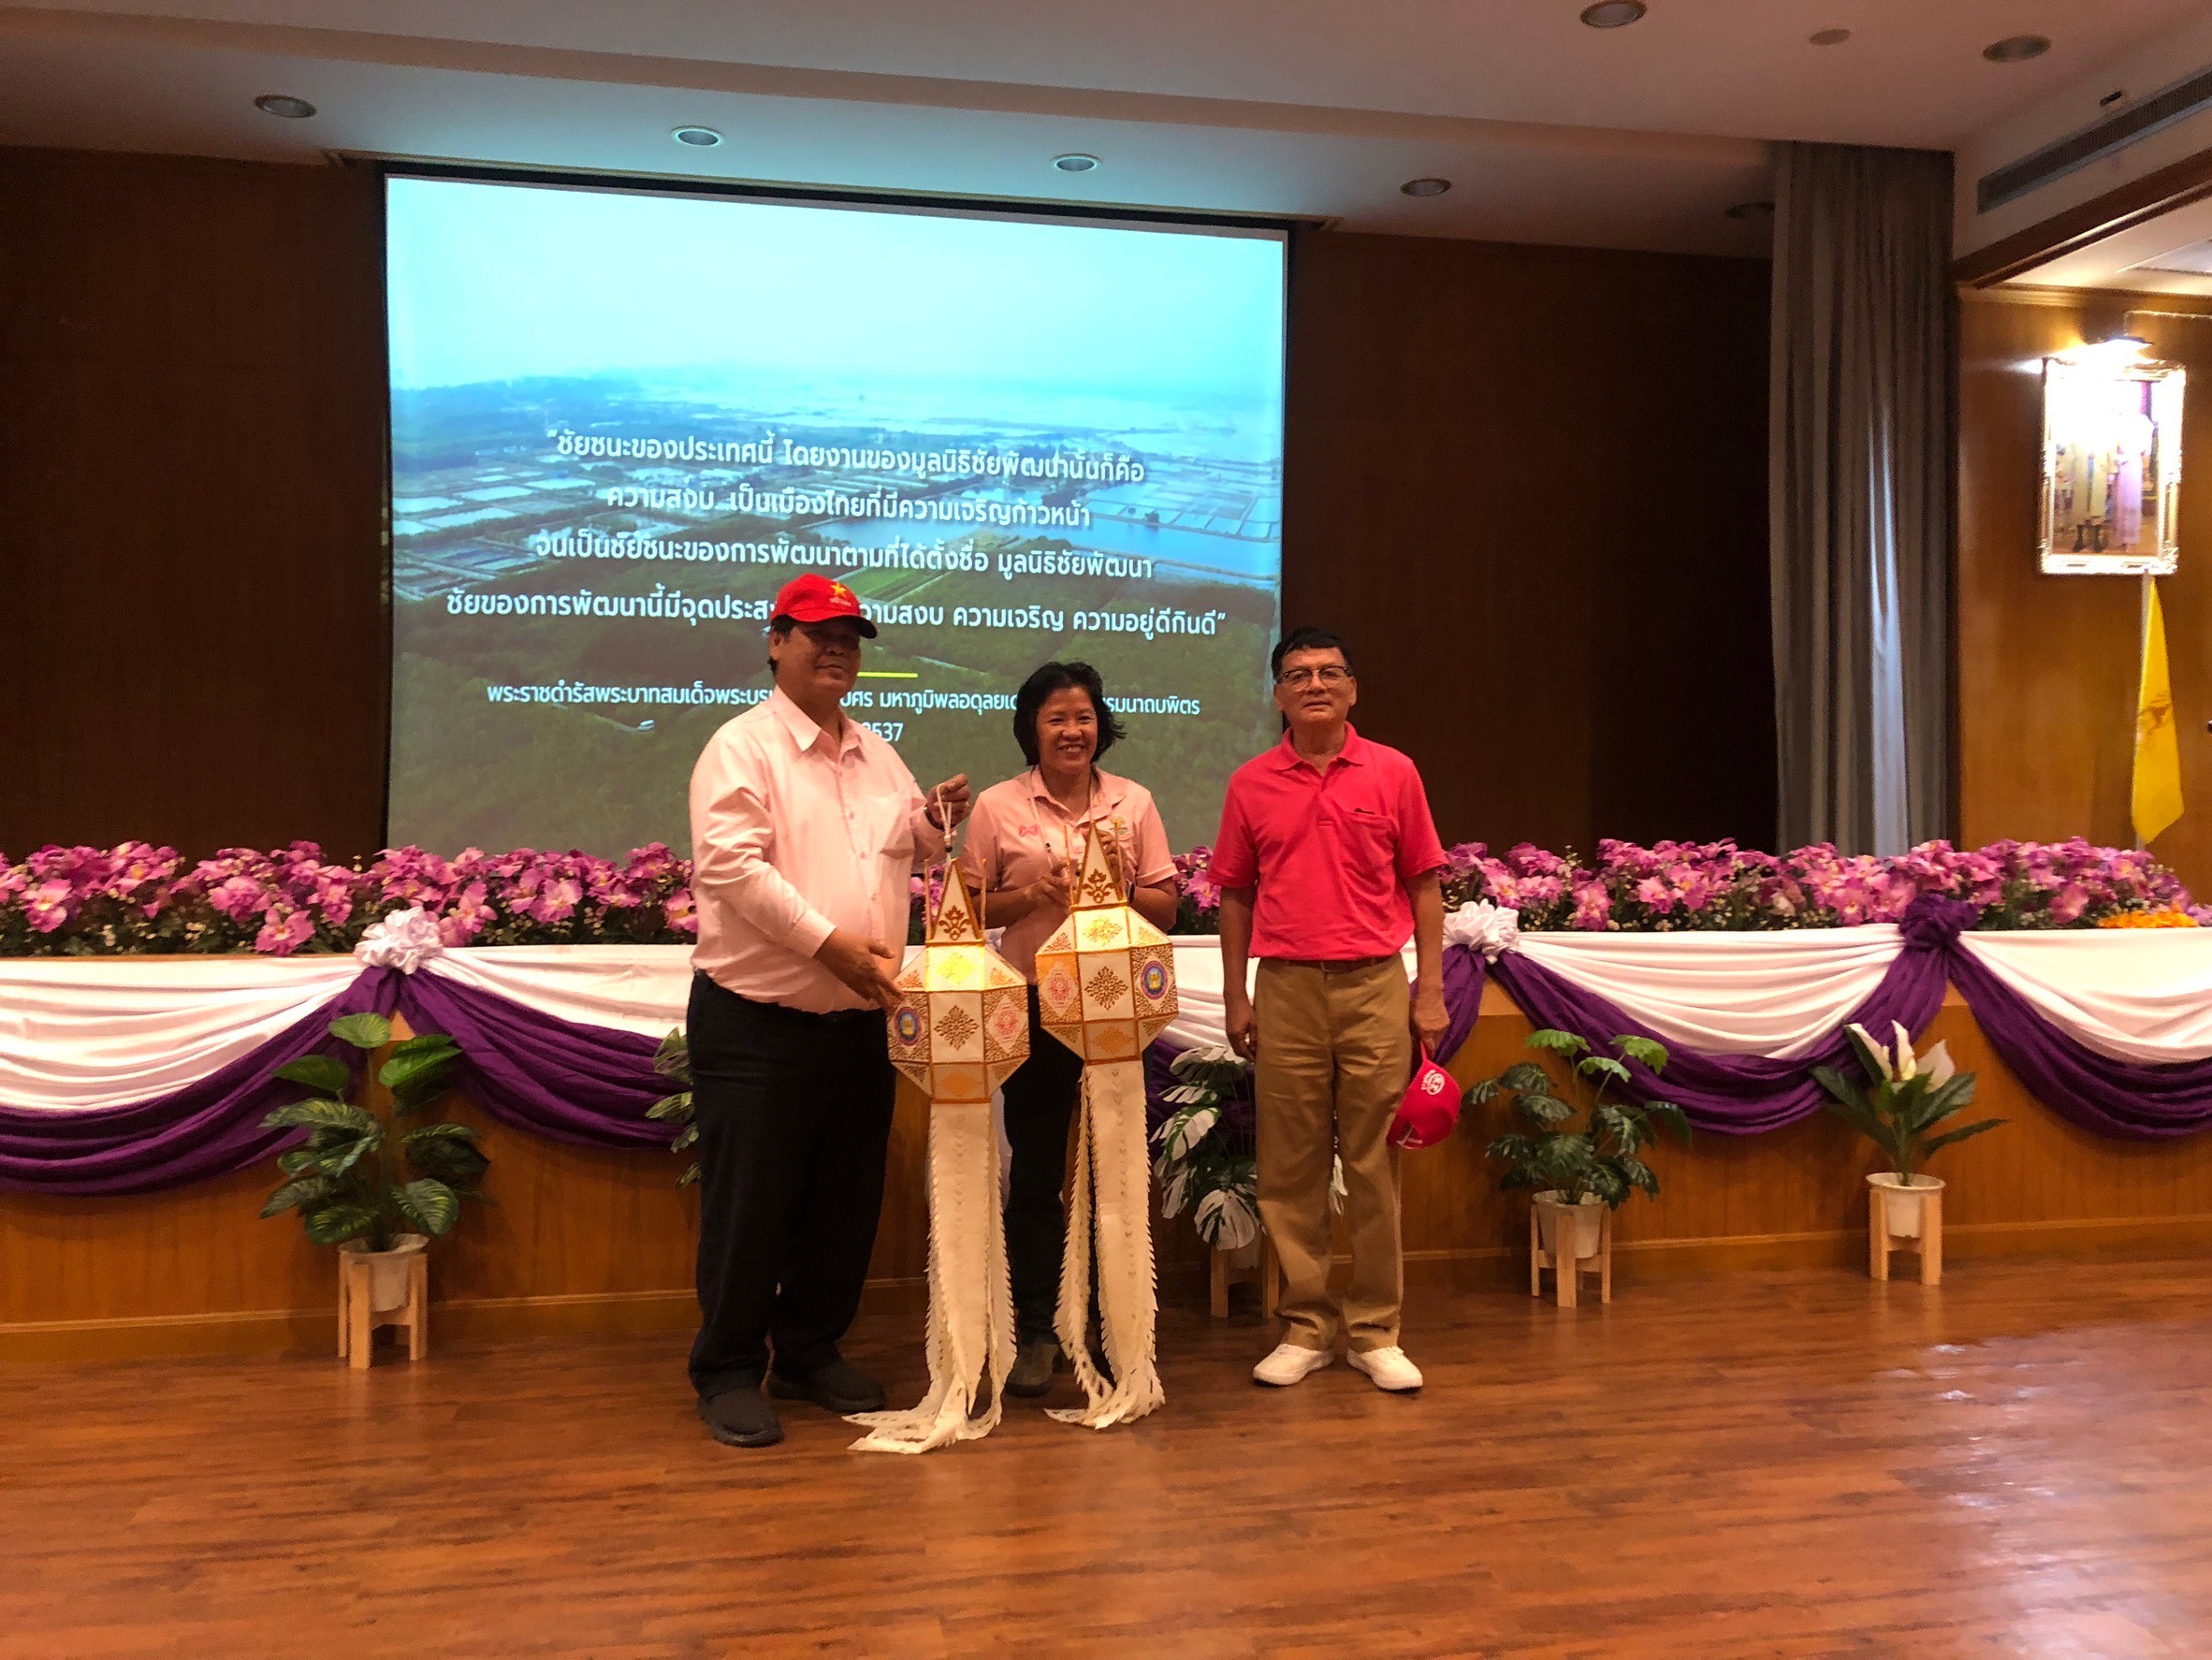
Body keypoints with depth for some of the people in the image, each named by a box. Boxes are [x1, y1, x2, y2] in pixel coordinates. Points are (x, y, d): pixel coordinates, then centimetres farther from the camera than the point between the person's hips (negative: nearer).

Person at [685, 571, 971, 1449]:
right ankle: (728, 1373, 17)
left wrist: (934, 819, 0)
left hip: (857, 1019, 7)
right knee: (749, 1203, 1)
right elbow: (729, 865, -19)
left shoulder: (876, 752, 14)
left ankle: (811, 1352, 31)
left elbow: (905, 853, 23)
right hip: (757, 1021, -7)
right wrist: (828, 940, -22)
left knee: (845, 1201, 14)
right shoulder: (743, 746, -7)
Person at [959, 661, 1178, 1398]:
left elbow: (1167, 906, 7)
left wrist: (1120, 890, -12)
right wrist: (1030, 895, -13)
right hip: (1034, 1003, -1)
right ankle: (1034, 1332, 15)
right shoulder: (998, 806, 2)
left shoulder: (1134, 803, 7)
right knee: (1035, 1172, 3)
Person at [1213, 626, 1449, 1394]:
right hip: (1286, 990, 1)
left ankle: (1374, 1331, 16)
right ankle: (1305, 1328, 18)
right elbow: (1236, 895, 10)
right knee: (1290, 1171, 6)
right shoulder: (1250, 785, 6)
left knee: (1374, 1166, 4)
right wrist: (1236, 998, 6)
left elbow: (1424, 885, 5)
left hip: (1375, 987, -1)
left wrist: (1430, 991, 0)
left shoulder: (1393, 773, 3)